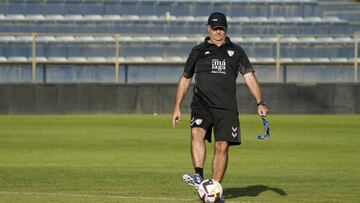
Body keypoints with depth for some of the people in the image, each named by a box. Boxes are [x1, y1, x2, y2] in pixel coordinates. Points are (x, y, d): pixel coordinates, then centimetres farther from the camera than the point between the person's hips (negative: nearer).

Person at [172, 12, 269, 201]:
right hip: (202, 105, -1)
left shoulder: (236, 51, 12)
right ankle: (199, 176, -36)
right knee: (197, 133, -28)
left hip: (226, 107, 1)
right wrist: (177, 108, 14)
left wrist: (260, 103, -7)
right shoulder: (198, 51, 12)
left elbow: (250, 77, 7)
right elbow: (185, 79, 18)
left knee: (222, 146, -5)